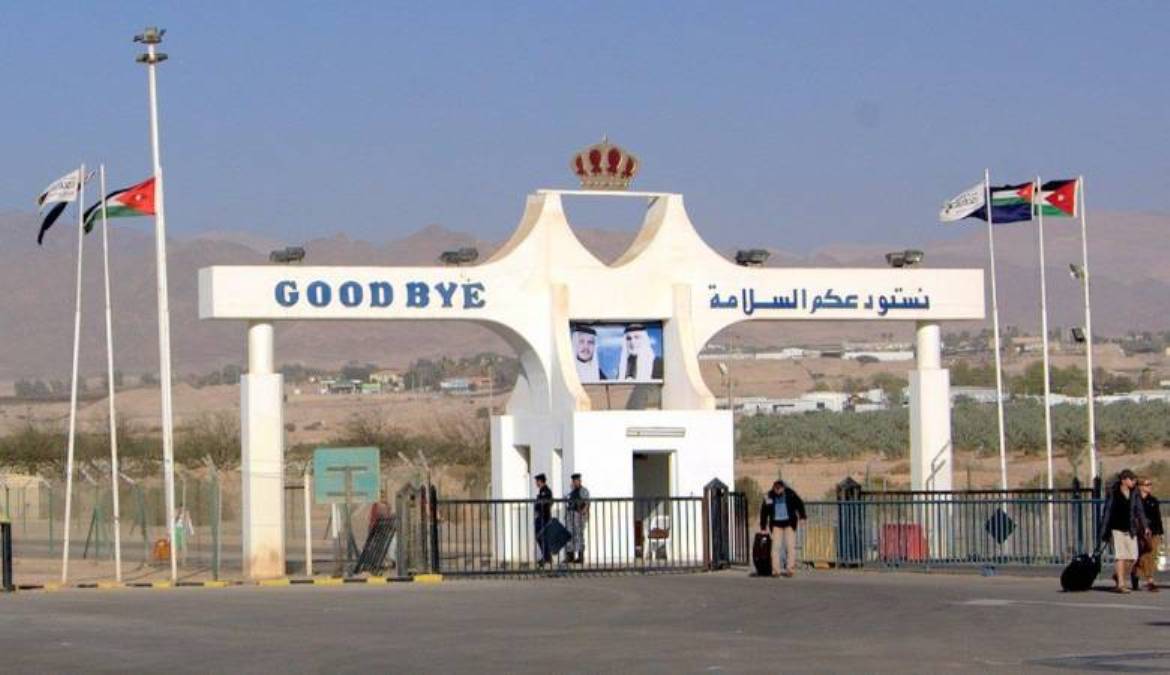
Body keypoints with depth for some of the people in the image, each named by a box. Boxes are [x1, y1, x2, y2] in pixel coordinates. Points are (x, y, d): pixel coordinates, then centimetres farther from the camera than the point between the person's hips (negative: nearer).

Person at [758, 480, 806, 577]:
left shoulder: (790, 494, -9)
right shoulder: (769, 497, -7)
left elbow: (799, 503, 5)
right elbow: (764, 511, 1)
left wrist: (802, 516, 2)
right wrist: (763, 527, 4)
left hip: (789, 523, -1)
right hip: (776, 523, 1)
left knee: (790, 546, -5)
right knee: (776, 546, -6)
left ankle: (790, 569, -2)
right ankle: (775, 570, -5)